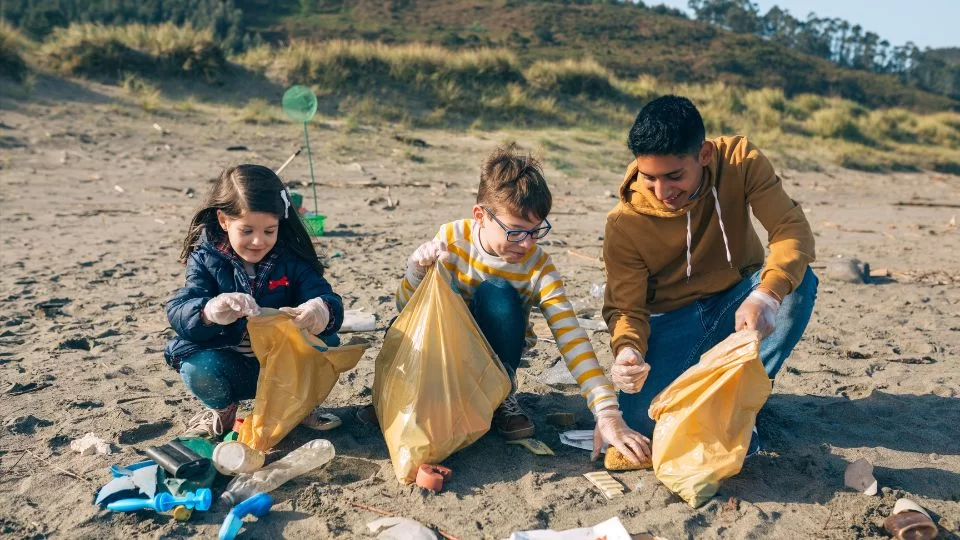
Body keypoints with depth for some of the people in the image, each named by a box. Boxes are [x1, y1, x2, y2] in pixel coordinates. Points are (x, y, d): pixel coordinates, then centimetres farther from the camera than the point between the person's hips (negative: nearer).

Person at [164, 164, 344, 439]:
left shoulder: (292, 260, -6)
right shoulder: (206, 260, -7)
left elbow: (329, 300, -17)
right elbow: (178, 310, -19)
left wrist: (322, 311, -44)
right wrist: (209, 311, -44)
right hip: (232, 368, 0)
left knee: (325, 343, -26)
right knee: (197, 369, -30)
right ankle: (222, 408, 6)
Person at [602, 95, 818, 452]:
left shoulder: (739, 160, -17)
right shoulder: (625, 222, -20)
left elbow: (792, 228, -27)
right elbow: (625, 308, -16)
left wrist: (766, 295, -46)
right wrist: (628, 349, -40)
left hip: (737, 301, 2)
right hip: (674, 316, -2)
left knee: (799, 282, -31)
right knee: (641, 419, -24)